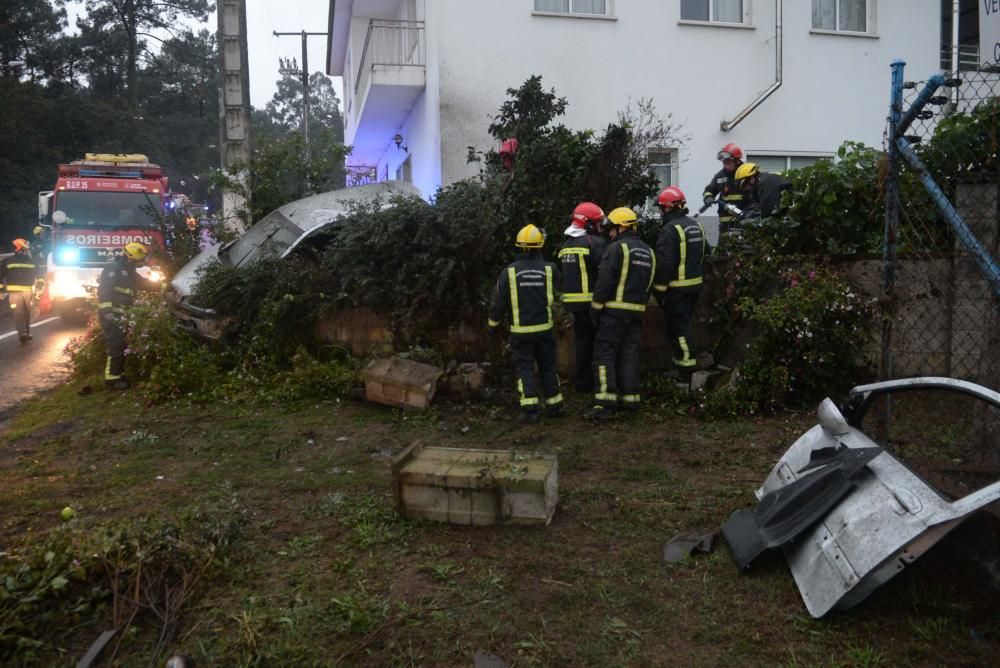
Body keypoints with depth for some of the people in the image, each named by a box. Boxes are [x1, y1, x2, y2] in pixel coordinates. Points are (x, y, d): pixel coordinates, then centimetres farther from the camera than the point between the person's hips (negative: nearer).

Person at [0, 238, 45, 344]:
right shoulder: (32, 262, 6)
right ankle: (27, 333, 23)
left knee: (18, 313, -5)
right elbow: (40, 276, 9)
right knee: (27, 313, 15)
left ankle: (22, 333, -23)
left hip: (14, 291, -1)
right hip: (28, 291, 2)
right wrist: (40, 286, 18)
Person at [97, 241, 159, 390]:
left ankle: (118, 375, 22)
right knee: (116, 346, -12)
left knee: (121, 346, 13)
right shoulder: (114, 268, -13)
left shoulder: (128, 272, 18)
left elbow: (144, 283, 26)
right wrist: (107, 311, -30)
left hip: (120, 315, 10)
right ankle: (112, 378, -8)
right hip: (110, 315, -10)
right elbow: (104, 290, -22)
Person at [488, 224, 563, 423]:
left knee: (525, 367, 3)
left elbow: (498, 302, -4)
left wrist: (493, 324, 10)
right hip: (544, 328, 2)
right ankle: (554, 406, 21)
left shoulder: (509, 271, -9)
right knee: (548, 366, 14)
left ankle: (530, 408, -7)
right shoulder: (550, 269, -5)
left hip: (521, 331, -2)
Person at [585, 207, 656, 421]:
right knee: (630, 354, 13)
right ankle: (630, 398, 14)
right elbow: (649, 284, 18)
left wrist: (596, 308, -8)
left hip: (615, 309, -7)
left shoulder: (616, 248, -10)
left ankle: (605, 403, -10)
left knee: (604, 354, -4)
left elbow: (604, 281, -15)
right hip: (637, 311, 7)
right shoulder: (647, 251, 15)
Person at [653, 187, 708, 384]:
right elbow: (705, 252, 19)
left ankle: (685, 371, 0)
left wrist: (659, 289, -15)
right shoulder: (696, 226, 10)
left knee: (678, 327, -2)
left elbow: (664, 263, -21)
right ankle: (681, 362, 30)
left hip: (677, 288, -9)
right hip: (695, 284, 9)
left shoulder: (669, 230, -18)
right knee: (684, 322, 20)